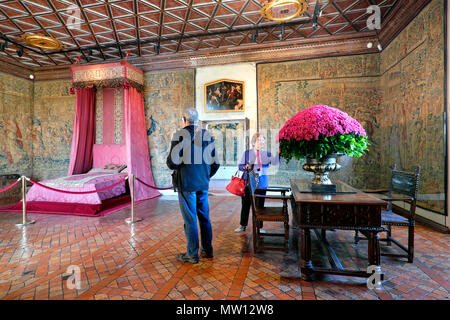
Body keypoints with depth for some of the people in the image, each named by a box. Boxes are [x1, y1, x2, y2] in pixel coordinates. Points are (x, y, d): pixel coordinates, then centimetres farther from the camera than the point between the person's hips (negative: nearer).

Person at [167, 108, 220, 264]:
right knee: (204, 217, 15)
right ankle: (207, 249, 28)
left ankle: (192, 254, 17)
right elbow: (216, 163, 7)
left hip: (187, 184, -5)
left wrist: (170, 162, 7)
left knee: (190, 219, 4)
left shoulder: (180, 135, -10)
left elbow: (173, 163, -16)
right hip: (203, 184, 6)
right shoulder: (207, 135, 6)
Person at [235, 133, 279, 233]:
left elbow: (274, 162, -12)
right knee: (246, 204, 6)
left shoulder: (266, 154, 6)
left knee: (260, 205, 6)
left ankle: (260, 226, 21)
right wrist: (245, 167, -17)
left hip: (261, 184, 1)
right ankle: (243, 225, 22)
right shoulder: (247, 153, 4)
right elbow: (240, 166, 4)